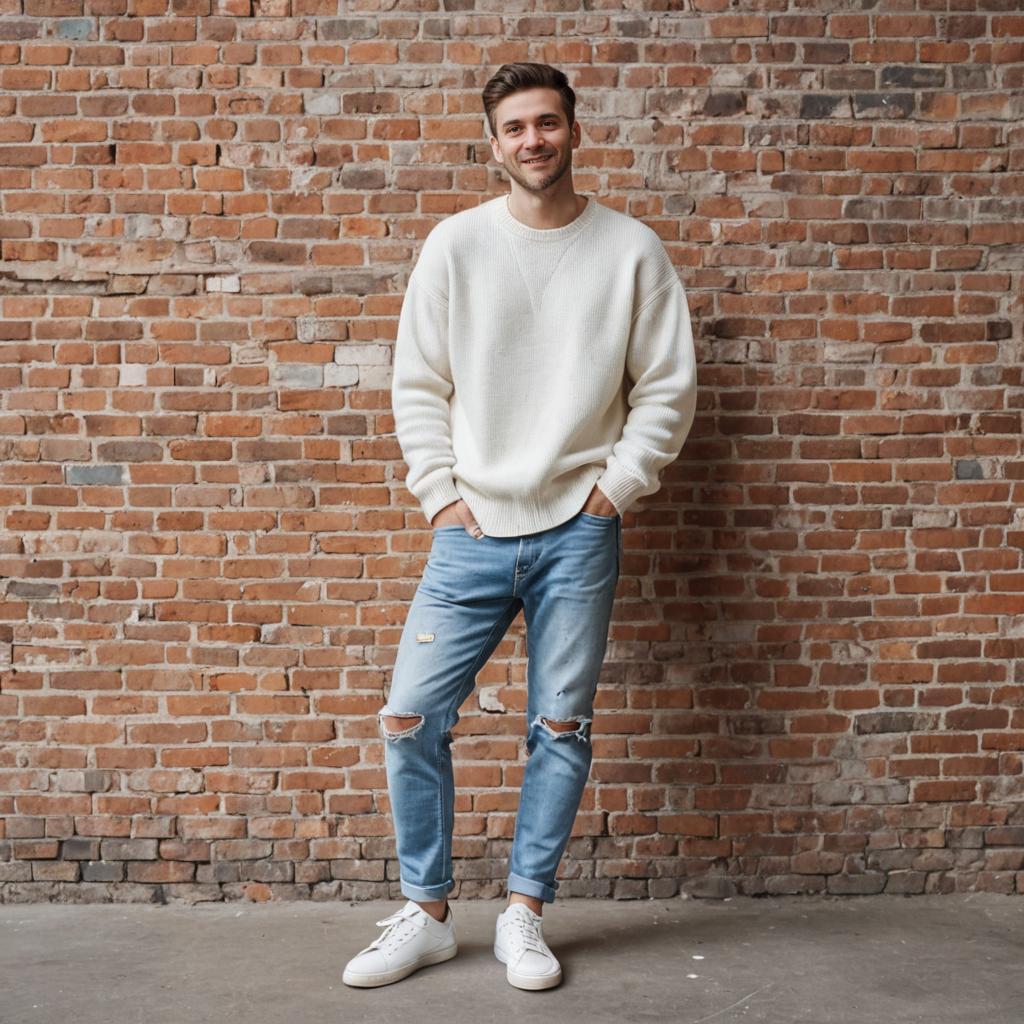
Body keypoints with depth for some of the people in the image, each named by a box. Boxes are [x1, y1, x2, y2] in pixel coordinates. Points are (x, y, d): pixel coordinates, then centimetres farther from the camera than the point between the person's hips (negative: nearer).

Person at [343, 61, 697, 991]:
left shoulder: (632, 250, 3)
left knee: (562, 730, 6)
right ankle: (426, 915, 17)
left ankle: (524, 915, 23)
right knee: (410, 721, -1)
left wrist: (617, 486, -4)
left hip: (577, 533, 0)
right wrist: (440, 493, -2)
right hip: (472, 530, 1)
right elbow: (419, 384, 5)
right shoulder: (456, 244, 4)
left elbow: (667, 388, 5)